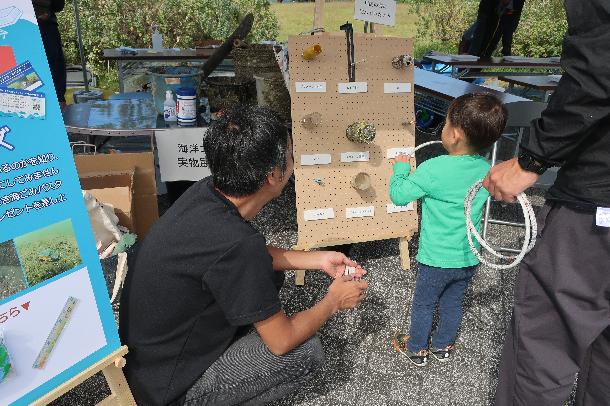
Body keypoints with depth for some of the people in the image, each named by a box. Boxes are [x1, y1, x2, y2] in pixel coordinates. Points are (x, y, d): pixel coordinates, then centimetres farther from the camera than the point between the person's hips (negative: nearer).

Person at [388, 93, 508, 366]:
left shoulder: (433, 170, -27)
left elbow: (398, 195, -17)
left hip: (436, 259, -5)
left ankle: (416, 349, 36)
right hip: (469, 259, 5)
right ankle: (443, 346, 44)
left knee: (423, 305, 17)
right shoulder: (486, 170, -8)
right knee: (453, 303, 24)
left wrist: (401, 167, -1)